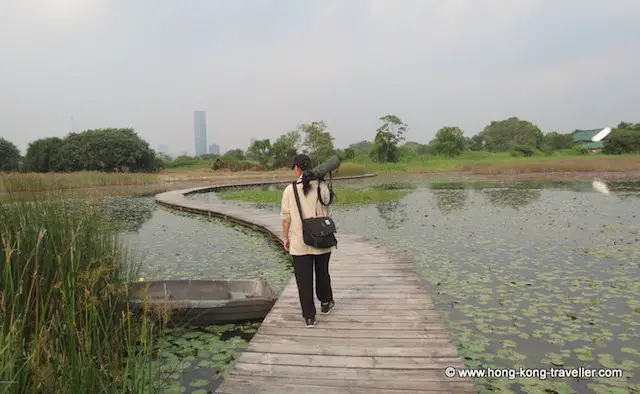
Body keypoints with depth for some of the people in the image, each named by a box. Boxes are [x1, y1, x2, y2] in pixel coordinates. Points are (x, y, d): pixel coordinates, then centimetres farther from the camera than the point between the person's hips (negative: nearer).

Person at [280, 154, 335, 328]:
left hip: (299, 243, -2)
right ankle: (325, 303, 42)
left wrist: (285, 238, 7)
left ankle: (309, 316, 11)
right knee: (322, 273, 23)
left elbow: (286, 218, -5)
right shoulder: (321, 186, -7)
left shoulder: (289, 190, -9)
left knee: (304, 280, 7)